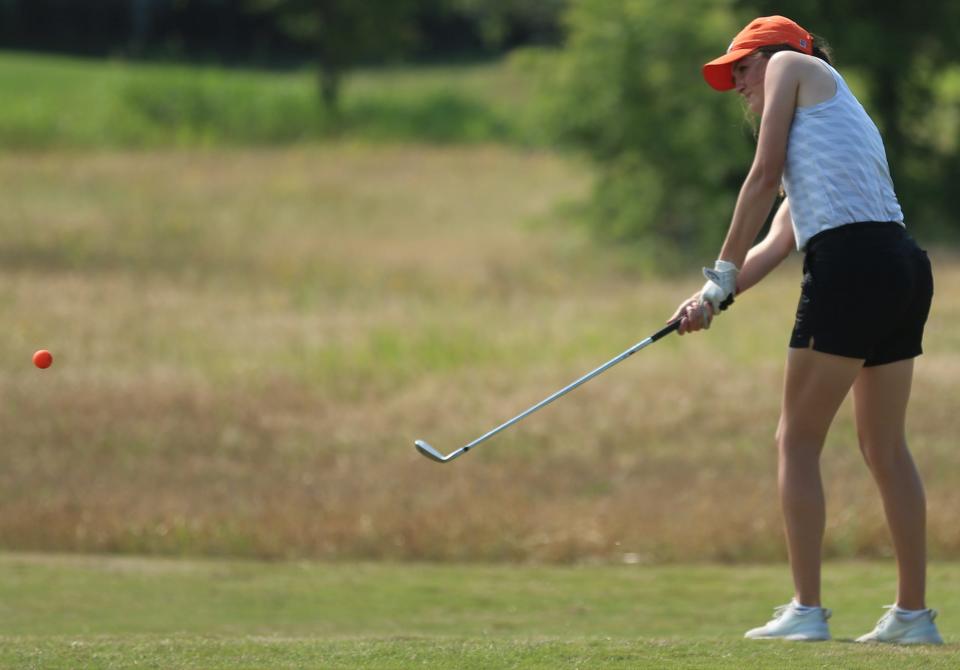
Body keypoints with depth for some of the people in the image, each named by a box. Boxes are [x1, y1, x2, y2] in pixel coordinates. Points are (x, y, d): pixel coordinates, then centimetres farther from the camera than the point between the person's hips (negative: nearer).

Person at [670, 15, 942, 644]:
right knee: (886, 447, 13)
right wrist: (716, 299, 12)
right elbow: (777, 241, 22)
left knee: (799, 440, -1)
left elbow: (764, 177, 0)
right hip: (906, 271, 8)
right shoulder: (837, 120, 31)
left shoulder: (789, 64, 9)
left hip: (850, 264, -8)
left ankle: (807, 610, -3)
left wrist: (721, 276, 4)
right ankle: (913, 612, 13)